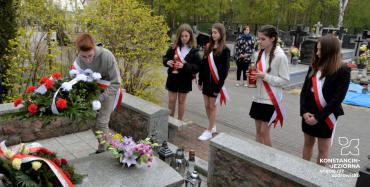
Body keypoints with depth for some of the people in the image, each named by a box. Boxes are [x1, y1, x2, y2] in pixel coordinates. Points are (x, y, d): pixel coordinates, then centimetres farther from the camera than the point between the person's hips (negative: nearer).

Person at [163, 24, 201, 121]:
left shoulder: (194, 51, -10)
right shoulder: (173, 48, -1)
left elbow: (197, 66, -14)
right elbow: (165, 58, 9)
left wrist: (184, 66, -26)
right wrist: (167, 62, -14)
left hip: (185, 80, -2)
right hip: (173, 78, 2)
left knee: (181, 101, 12)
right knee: (171, 100, 10)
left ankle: (180, 121, 26)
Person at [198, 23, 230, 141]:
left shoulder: (225, 50, -9)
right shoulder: (209, 47, 10)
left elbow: (225, 69, -12)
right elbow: (203, 65, 10)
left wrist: (219, 85, -16)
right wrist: (200, 81, 9)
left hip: (215, 82, -6)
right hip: (207, 81, 6)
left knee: (212, 106, 2)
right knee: (207, 106, 11)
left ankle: (209, 131, 12)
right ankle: (212, 127, 28)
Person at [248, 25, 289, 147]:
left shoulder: (280, 56, -15)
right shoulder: (261, 53, 6)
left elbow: (285, 80, -15)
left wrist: (265, 76, -22)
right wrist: (255, 75, -4)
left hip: (271, 99, -7)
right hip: (259, 97, 7)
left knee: (264, 131, 0)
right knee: (258, 130, 14)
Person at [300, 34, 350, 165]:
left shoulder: (343, 71, -13)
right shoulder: (314, 67, 2)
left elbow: (337, 98, -16)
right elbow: (304, 90, 2)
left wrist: (318, 117, -17)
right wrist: (304, 111, -10)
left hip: (326, 116, -5)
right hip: (309, 114, 5)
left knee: (323, 148, 9)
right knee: (308, 143, 18)